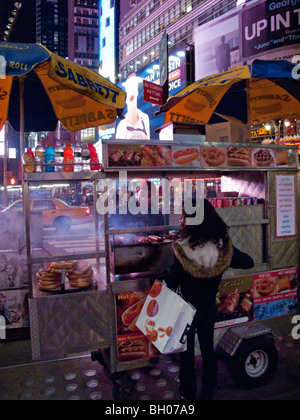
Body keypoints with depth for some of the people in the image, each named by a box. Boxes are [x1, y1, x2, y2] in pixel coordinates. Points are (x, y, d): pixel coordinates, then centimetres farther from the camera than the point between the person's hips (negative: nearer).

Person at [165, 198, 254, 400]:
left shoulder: (183, 250, -28)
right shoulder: (223, 245, -15)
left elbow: (172, 281, -20)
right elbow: (248, 262, -3)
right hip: (209, 307, 4)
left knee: (187, 353, 15)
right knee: (208, 348, 21)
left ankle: (188, 394, 31)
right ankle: (208, 393, 35)